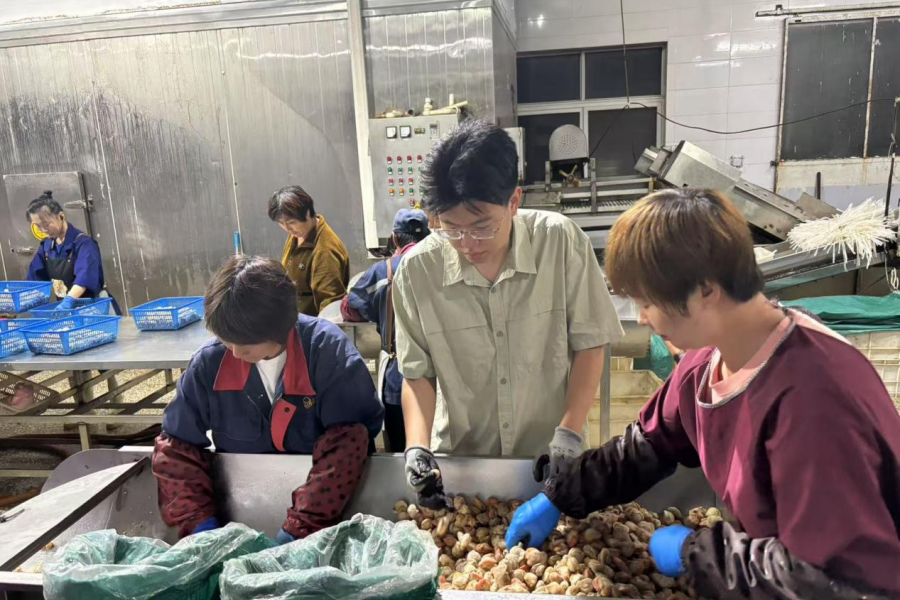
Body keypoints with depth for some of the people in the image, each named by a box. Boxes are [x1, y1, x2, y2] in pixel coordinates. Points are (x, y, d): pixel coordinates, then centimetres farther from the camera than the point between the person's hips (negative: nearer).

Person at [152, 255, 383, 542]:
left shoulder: (328, 348, -18)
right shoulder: (209, 361, -9)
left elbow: (353, 435, -22)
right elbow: (174, 444, -3)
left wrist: (296, 532, -29)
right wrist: (202, 525, -17)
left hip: (325, 484, -2)